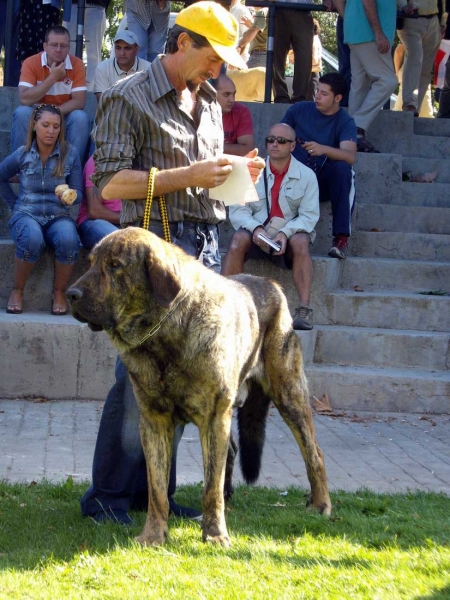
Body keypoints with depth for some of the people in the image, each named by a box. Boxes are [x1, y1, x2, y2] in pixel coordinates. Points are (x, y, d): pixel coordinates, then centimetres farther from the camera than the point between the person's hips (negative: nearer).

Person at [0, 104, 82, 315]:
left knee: (68, 240, -36)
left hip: (58, 216, 0)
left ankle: (59, 293, -13)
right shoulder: (22, 155, 4)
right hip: (26, 215, 0)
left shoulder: (70, 154, 1)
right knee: (32, 238, -38)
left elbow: (78, 192, 2)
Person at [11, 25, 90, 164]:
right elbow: (25, 99, -22)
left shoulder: (77, 64, -8)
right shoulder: (31, 63, -11)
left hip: (64, 119, 1)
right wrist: (52, 78, -25)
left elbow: (79, 102, -15)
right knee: (22, 112, -30)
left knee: (80, 117, -29)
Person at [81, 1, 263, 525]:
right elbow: (110, 183, -11)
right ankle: (106, 496, -1)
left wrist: (234, 173, 7)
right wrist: (188, 175, -16)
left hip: (205, 245, 7)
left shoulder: (208, 103, 19)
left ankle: (154, 490, 13)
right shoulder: (129, 98, -4)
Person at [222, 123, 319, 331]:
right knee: (239, 238, -31)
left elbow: (309, 215, -6)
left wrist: (286, 232, -24)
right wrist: (255, 228, -23)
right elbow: (237, 210, -3)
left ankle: (304, 310, -39)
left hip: (288, 238, -1)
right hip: (256, 236, 1)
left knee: (300, 241, -33)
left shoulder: (306, 176, 1)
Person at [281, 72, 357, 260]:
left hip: (325, 182, -1)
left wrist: (323, 149, -39)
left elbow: (350, 156, -21)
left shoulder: (345, 122, -3)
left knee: (342, 168, -35)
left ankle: (341, 237, -34)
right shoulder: (299, 110, 7)